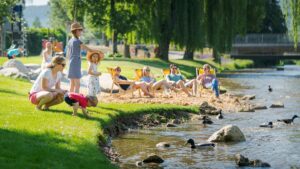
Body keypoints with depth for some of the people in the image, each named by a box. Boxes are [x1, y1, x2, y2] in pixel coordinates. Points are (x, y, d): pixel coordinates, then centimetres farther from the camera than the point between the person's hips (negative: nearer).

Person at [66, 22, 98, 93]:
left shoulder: (70, 41, 13)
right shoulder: (77, 41, -12)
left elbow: (68, 55, 17)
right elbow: (88, 49, -10)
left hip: (71, 63, 8)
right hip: (76, 64, -8)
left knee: (72, 84, 10)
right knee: (77, 85, -10)